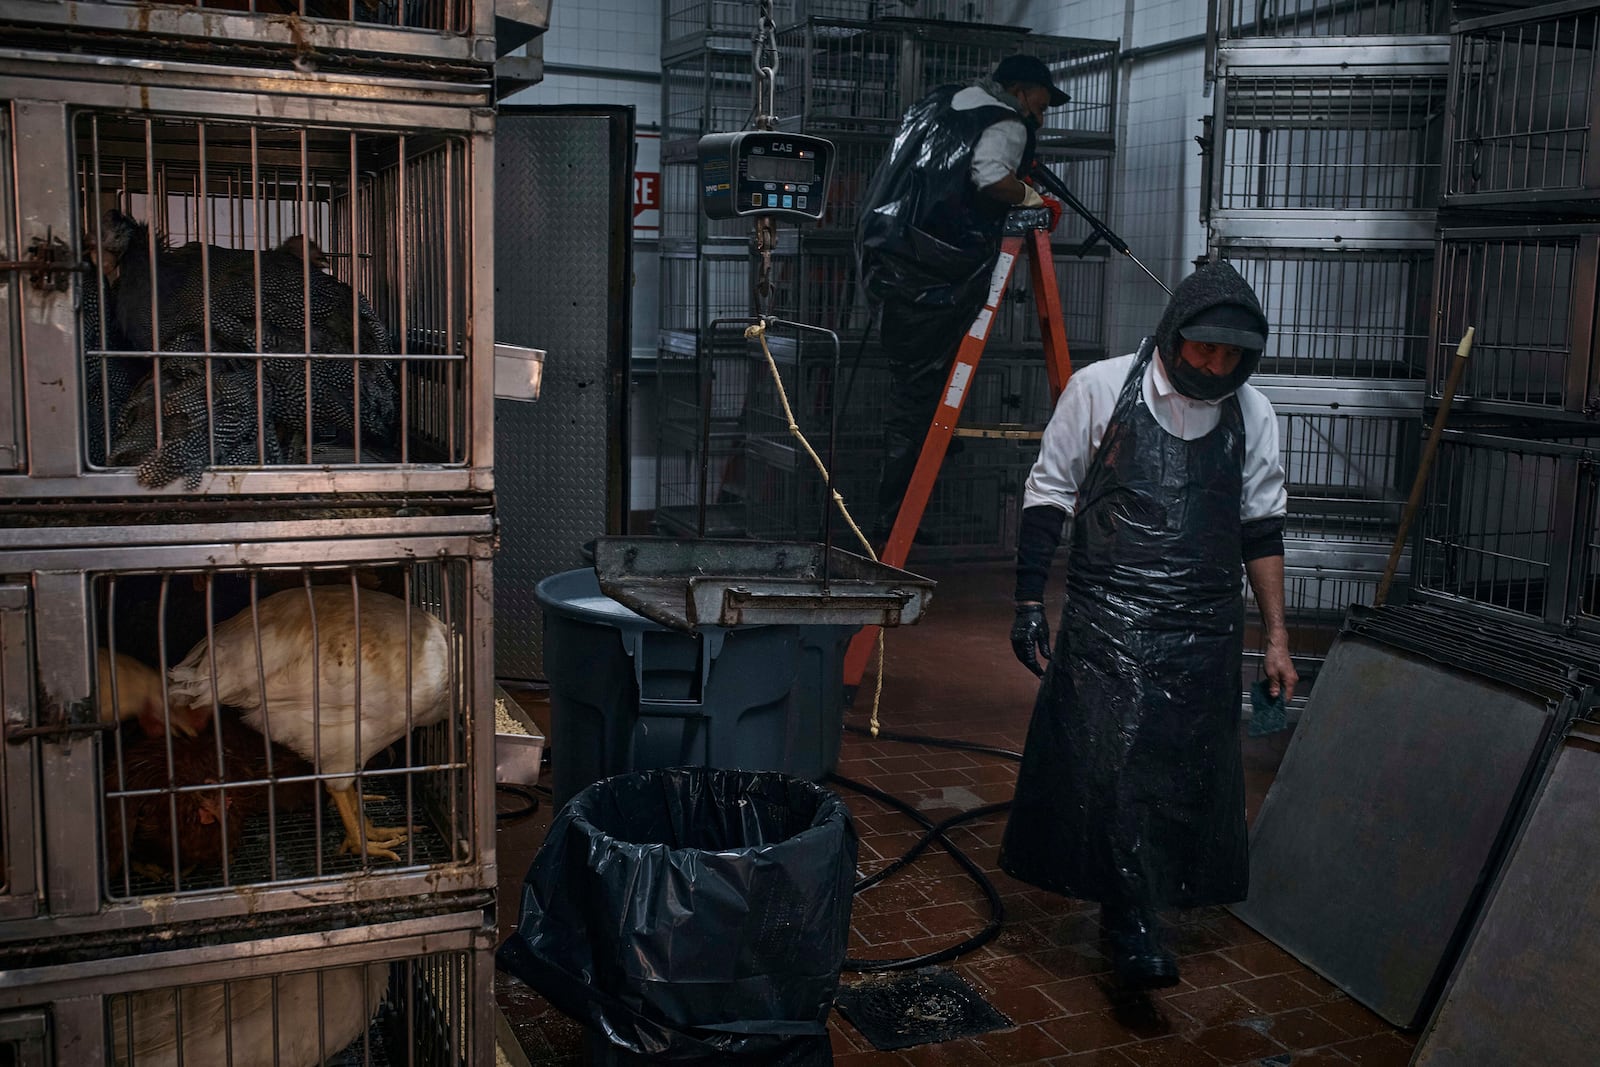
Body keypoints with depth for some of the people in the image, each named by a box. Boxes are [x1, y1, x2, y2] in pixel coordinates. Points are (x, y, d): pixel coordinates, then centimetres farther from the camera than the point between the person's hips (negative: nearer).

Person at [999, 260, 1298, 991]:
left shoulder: (1252, 414, 7)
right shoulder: (1099, 389, -4)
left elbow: (1261, 530, 12)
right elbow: (1048, 496, 1)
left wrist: (1277, 639, 10)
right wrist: (1028, 602, -3)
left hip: (1205, 629, 4)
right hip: (1110, 616, -3)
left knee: (1187, 772, 7)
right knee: (1113, 761, -10)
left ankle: (1142, 901, 25)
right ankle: (1132, 929, -2)